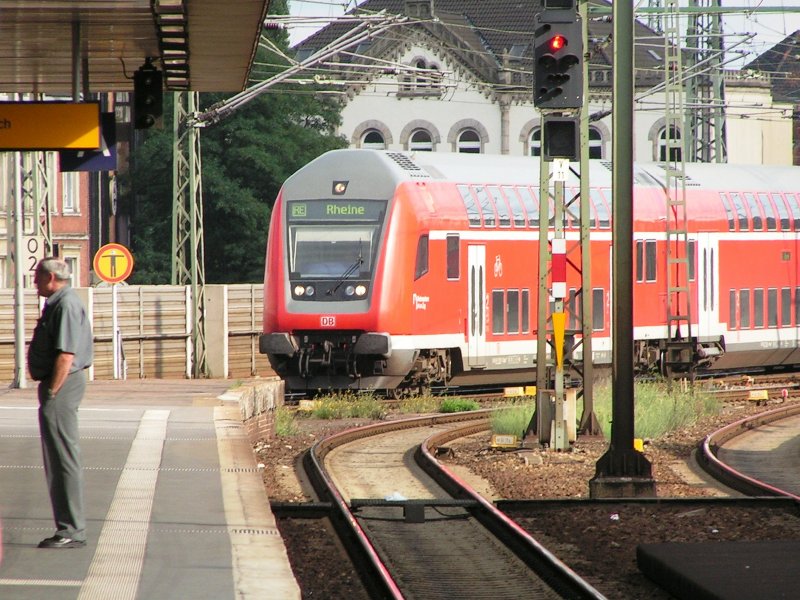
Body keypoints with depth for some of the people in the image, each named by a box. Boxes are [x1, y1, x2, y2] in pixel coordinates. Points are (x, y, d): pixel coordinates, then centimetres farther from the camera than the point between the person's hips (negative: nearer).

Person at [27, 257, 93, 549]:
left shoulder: (66, 305, -16)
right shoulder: (57, 303, 16)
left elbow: (67, 354, -22)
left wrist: (51, 394, -21)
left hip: (61, 385, -11)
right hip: (57, 386, 11)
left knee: (63, 459, -8)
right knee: (58, 459, 13)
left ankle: (72, 531, -5)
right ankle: (70, 527, 16)